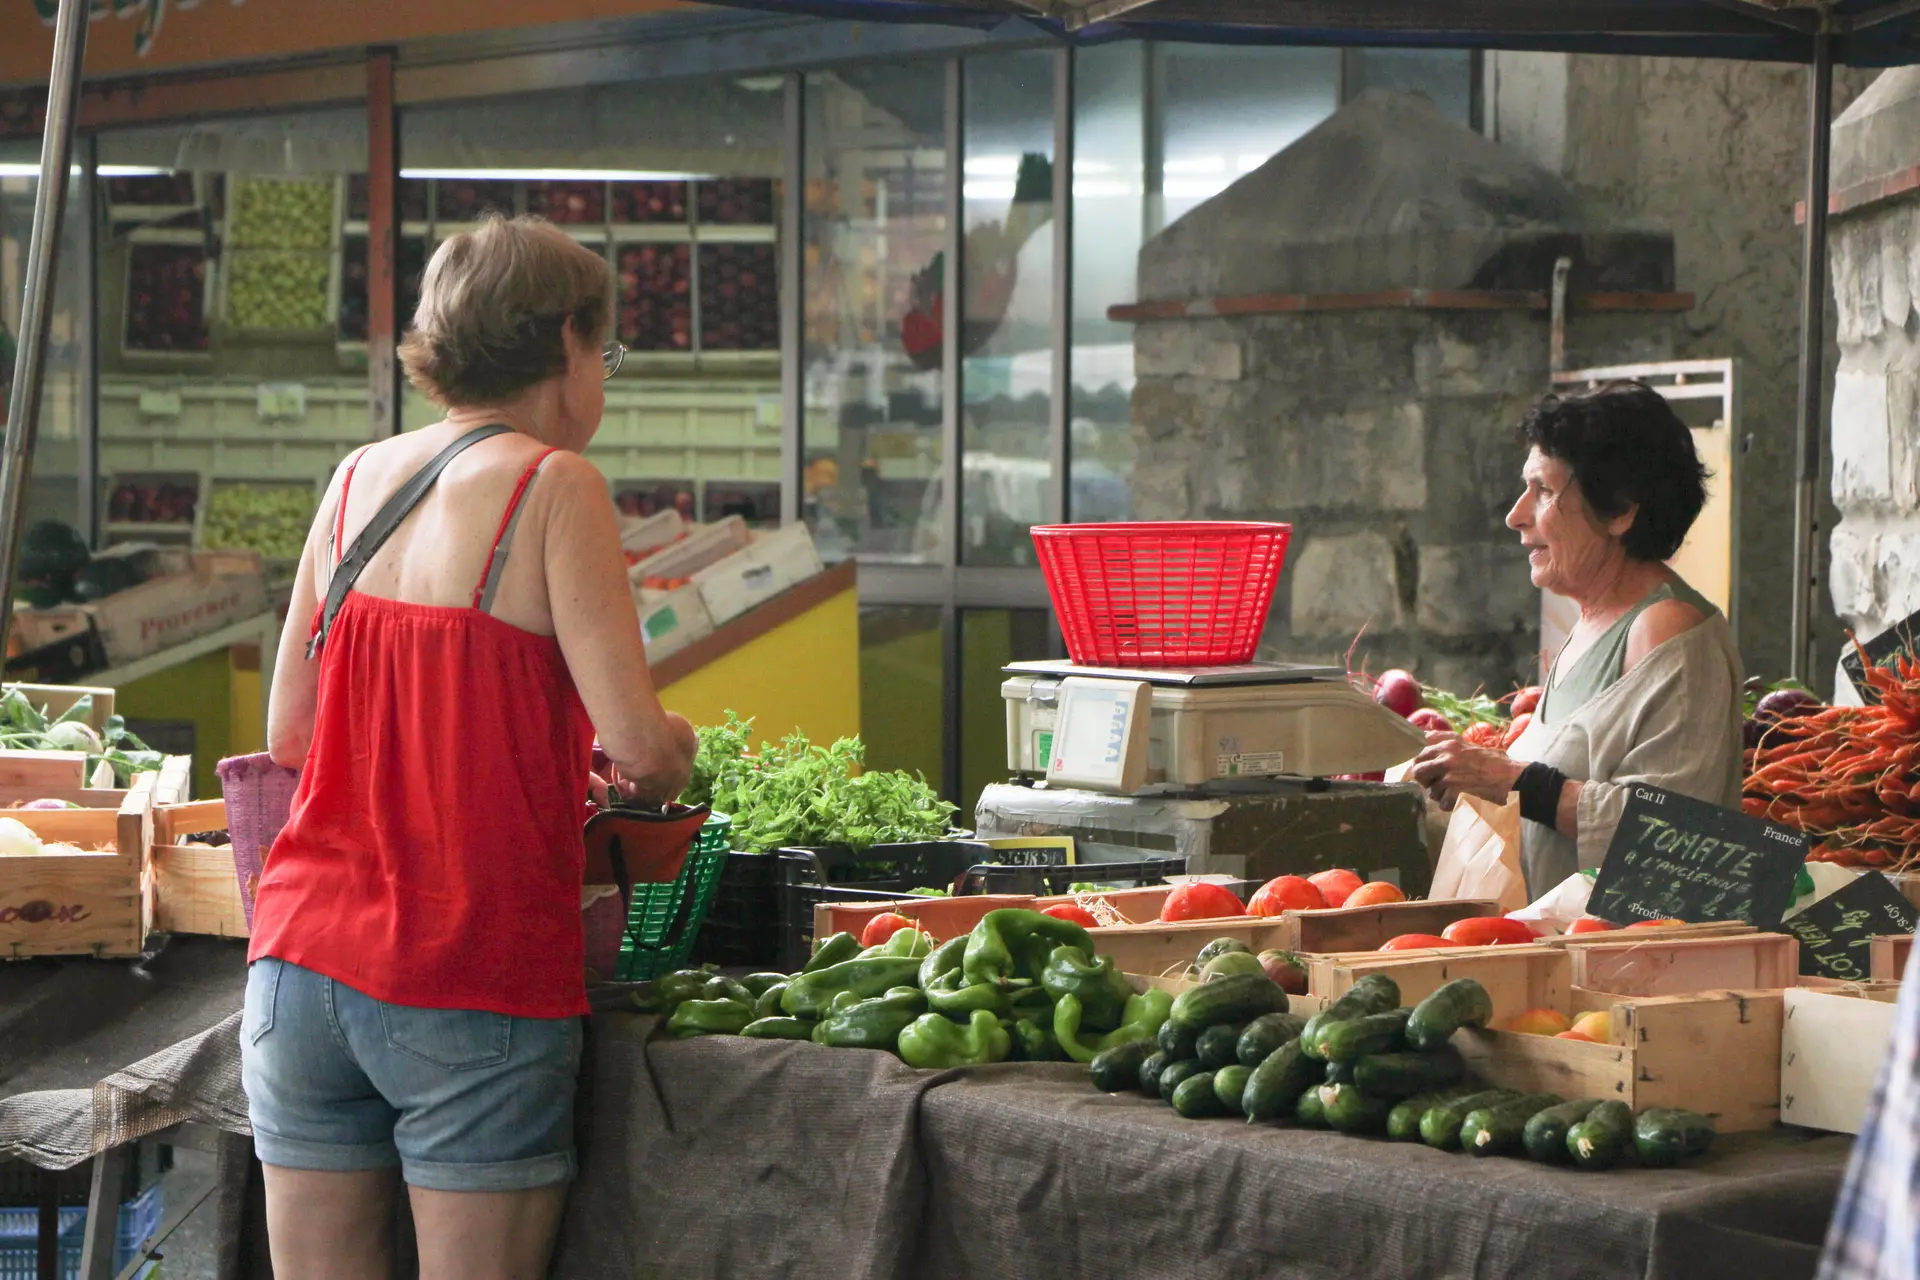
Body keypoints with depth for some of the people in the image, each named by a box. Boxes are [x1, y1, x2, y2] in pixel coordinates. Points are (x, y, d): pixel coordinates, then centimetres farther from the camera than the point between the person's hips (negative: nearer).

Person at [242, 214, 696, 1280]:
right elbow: (640, 742, -13)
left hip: (300, 962, 6)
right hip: (474, 978, -5)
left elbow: (289, 734, 13)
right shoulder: (551, 485, -7)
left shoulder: (357, 479, 10)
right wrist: (668, 757, 9)